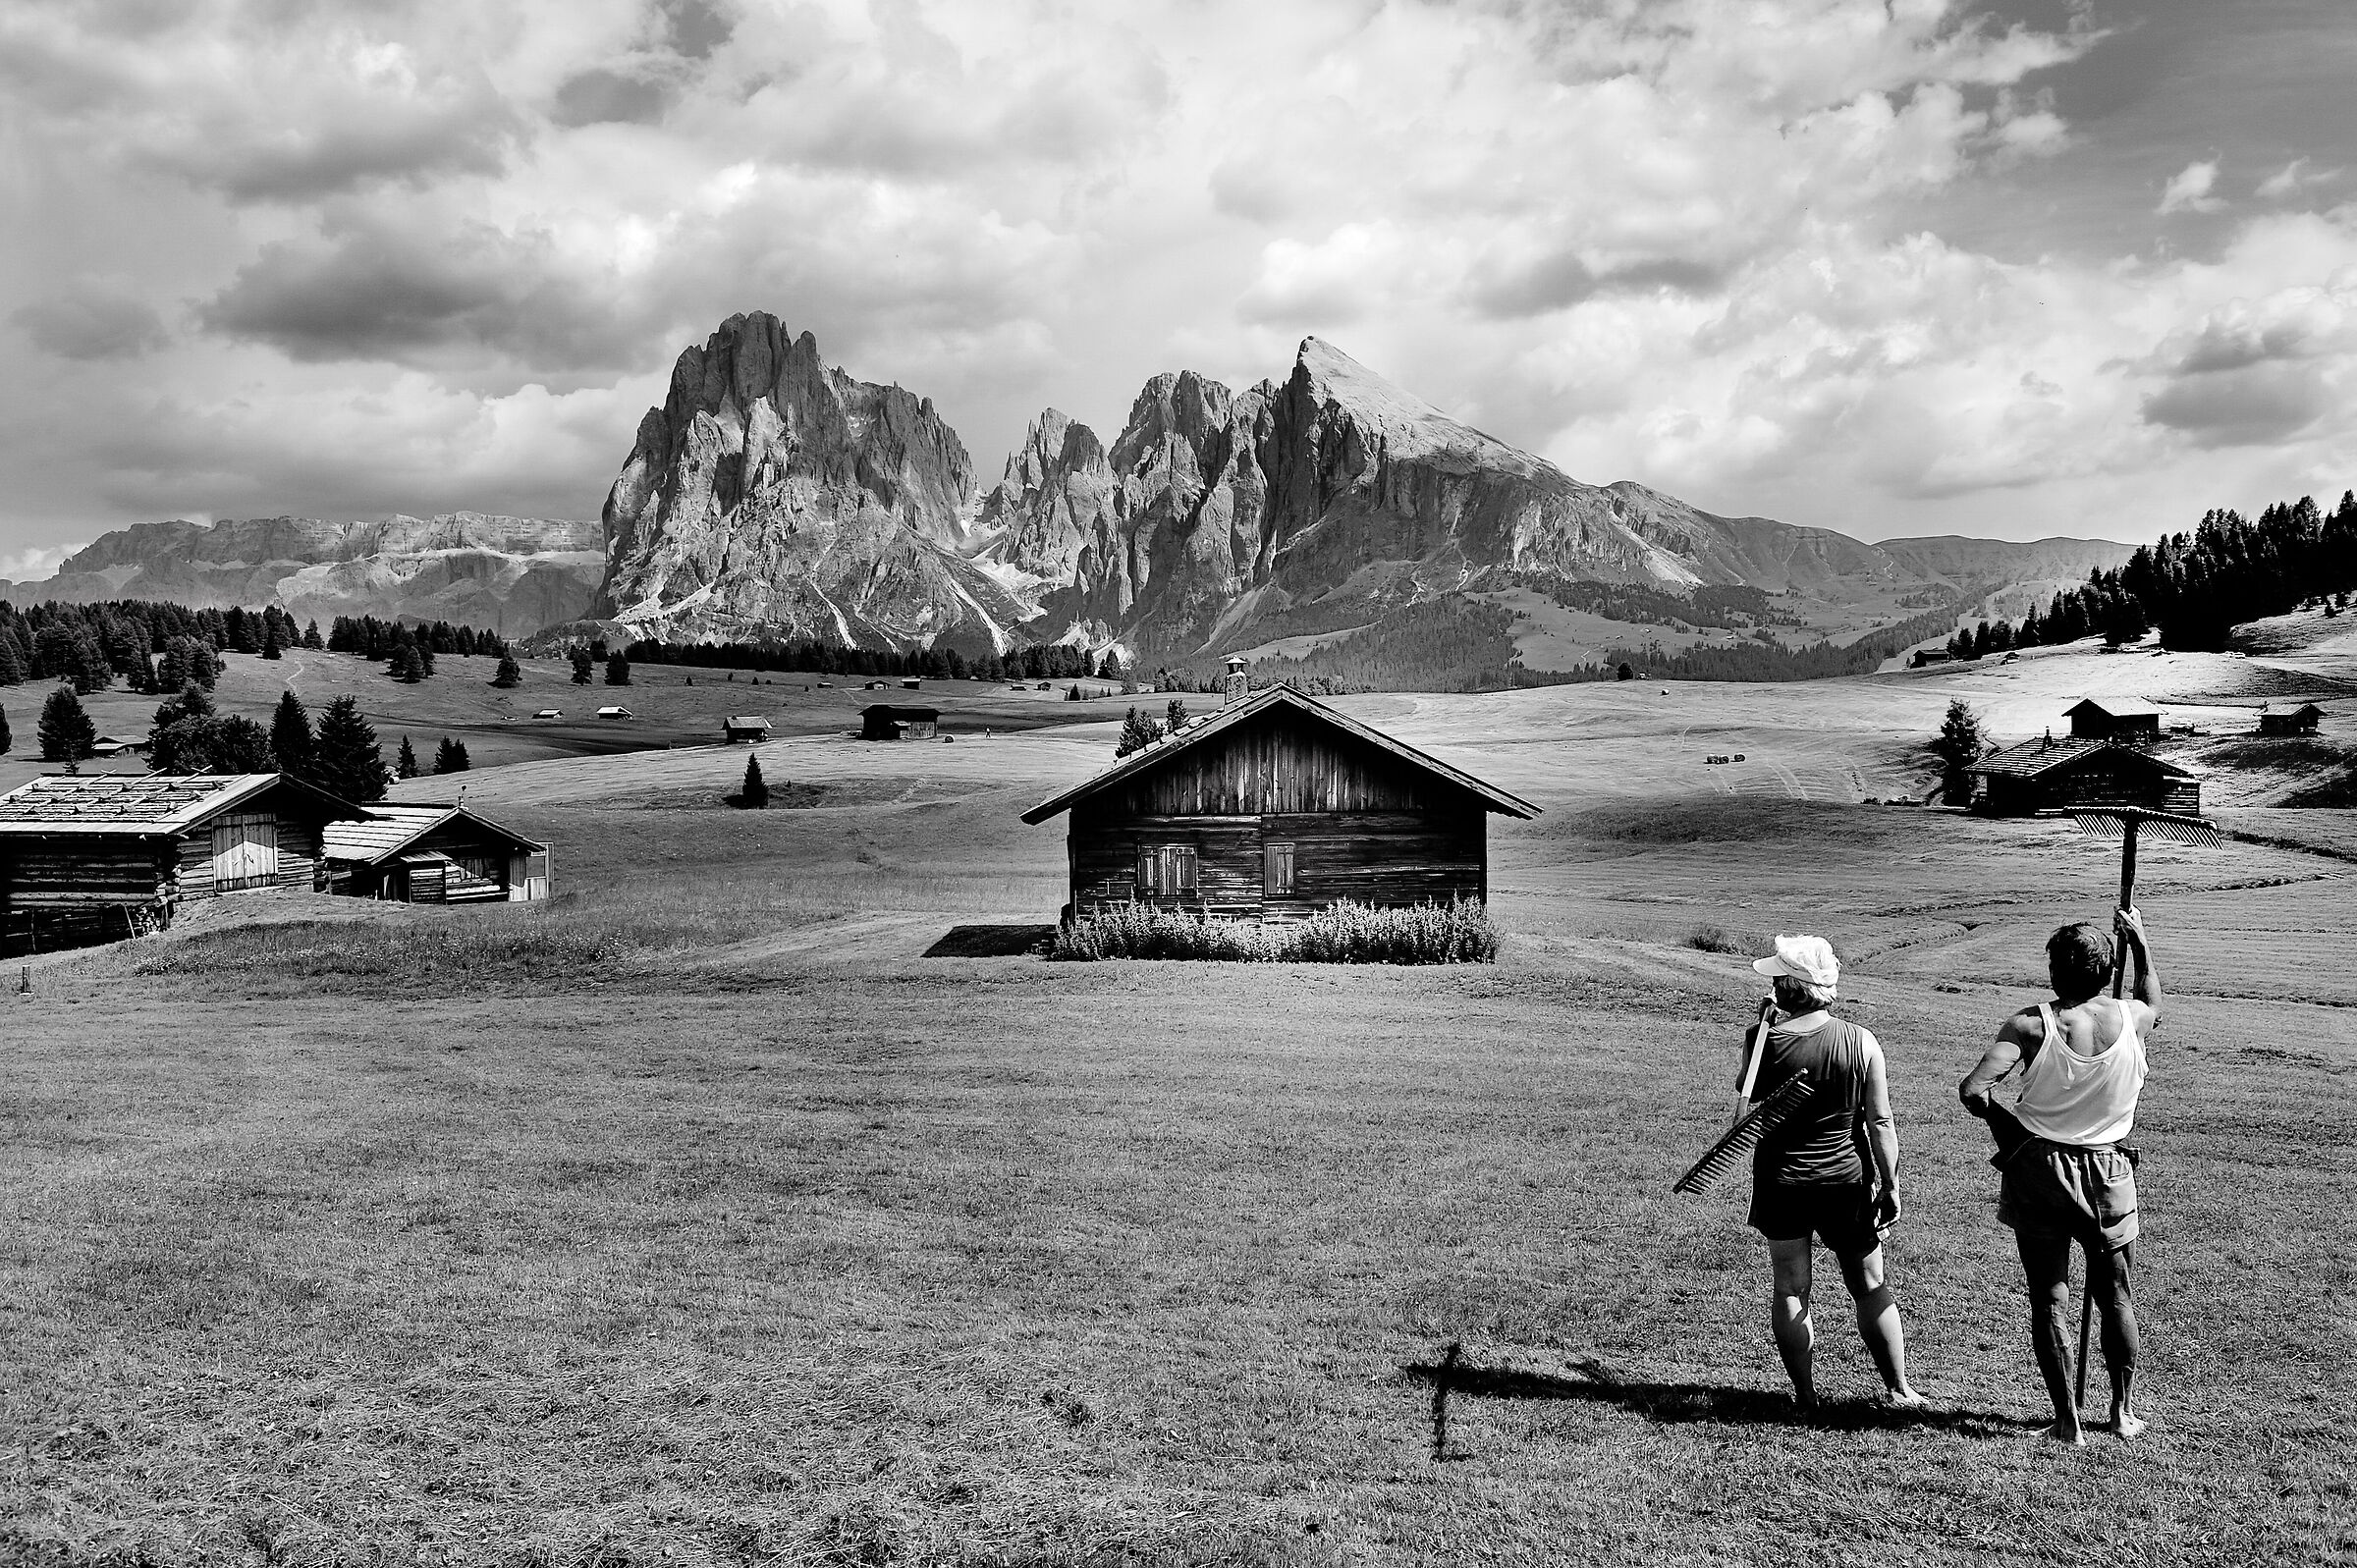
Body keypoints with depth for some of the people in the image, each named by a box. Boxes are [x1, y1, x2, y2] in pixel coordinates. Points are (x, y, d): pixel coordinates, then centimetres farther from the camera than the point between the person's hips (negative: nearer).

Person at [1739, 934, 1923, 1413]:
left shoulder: (1763, 1042, -12)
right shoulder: (1861, 1042, -8)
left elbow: (1743, 1121, -9)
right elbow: (1880, 1123, -4)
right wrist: (1890, 1185, 4)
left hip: (1781, 1184, -1)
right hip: (1847, 1182, 1)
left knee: (1790, 1290, 10)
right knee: (1872, 1286, 16)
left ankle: (1805, 1395, 15)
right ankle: (1898, 1389, 23)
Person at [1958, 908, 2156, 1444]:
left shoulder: (2032, 1025, -17)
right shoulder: (2131, 1018, -8)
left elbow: (1972, 1089, -25)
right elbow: (2154, 1003, 20)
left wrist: (2004, 1123, -5)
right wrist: (2139, 942, 28)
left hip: (2038, 1170, -2)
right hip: (2109, 1173, 2)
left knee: (2049, 1299, 7)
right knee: (2116, 1295, 18)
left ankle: (2067, 1421, 10)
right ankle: (2124, 1411, 30)